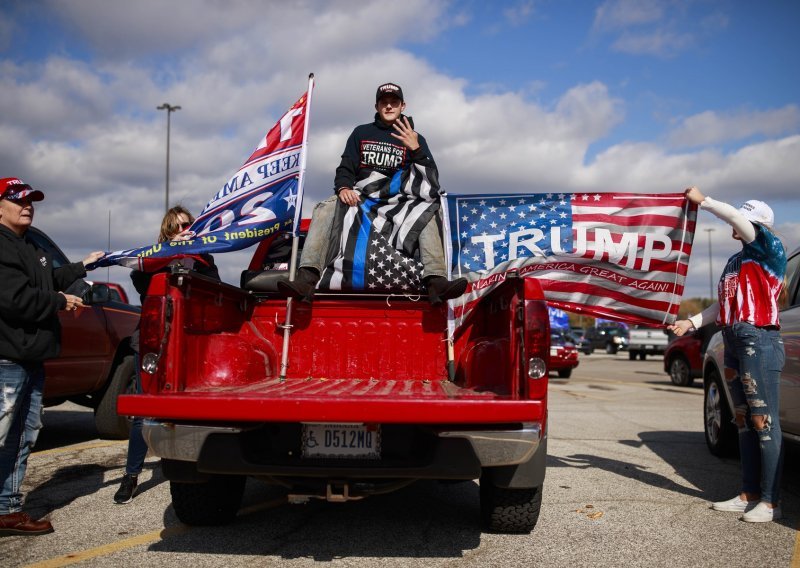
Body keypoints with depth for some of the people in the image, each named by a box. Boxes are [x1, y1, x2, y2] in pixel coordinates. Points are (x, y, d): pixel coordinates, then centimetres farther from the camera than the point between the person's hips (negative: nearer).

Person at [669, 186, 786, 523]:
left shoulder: (770, 250, -4)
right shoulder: (735, 261, 20)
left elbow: (737, 218, -19)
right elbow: (723, 304, 20)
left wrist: (702, 201, -10)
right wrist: (692, 322, 10)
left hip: (759, 340, -9)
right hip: (733, 342, 9)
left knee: (764, 422, -8)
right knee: (744, 422, 10)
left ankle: (770, 502, -3)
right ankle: (749, 495, 16)